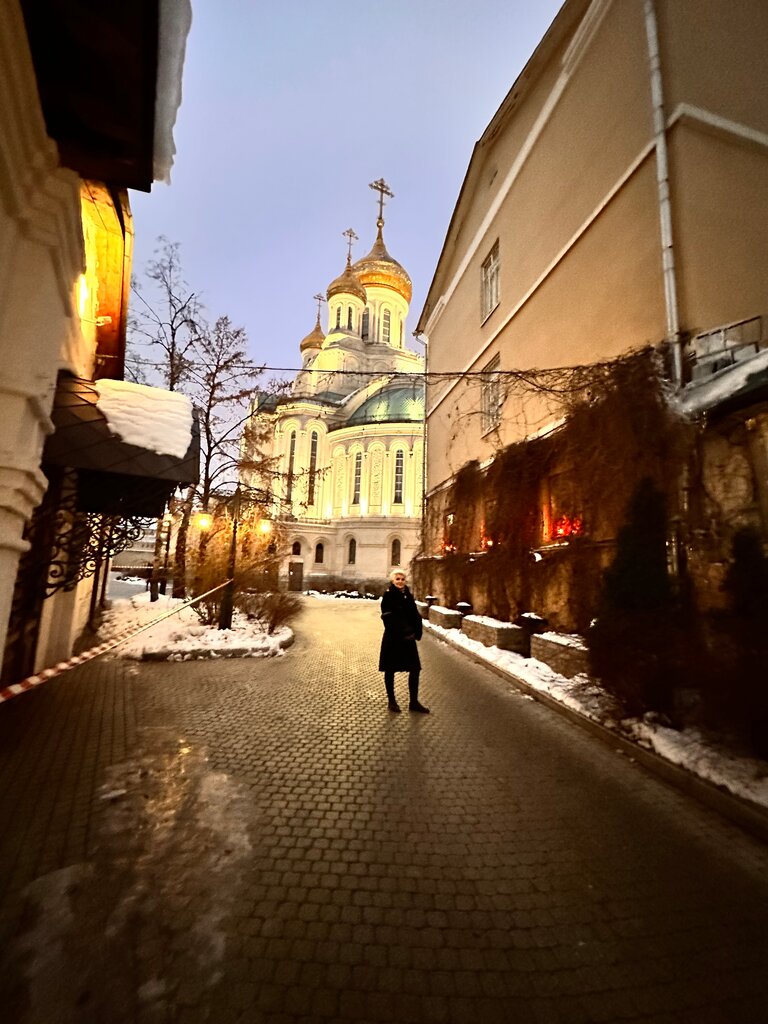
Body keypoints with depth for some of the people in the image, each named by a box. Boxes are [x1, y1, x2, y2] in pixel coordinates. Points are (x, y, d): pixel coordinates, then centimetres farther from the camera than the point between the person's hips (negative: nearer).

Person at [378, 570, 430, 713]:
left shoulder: (408, 596, 6)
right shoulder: (388, 595, -11)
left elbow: (415, 616, 4)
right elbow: (388, 618, -17)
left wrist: (416, 632, -10)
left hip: (408, 638, 6)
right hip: (392, 638, -5)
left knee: (415, 669, 8)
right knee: (390, 670, 8)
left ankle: (413, 702, 21)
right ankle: (391, 701, 26)